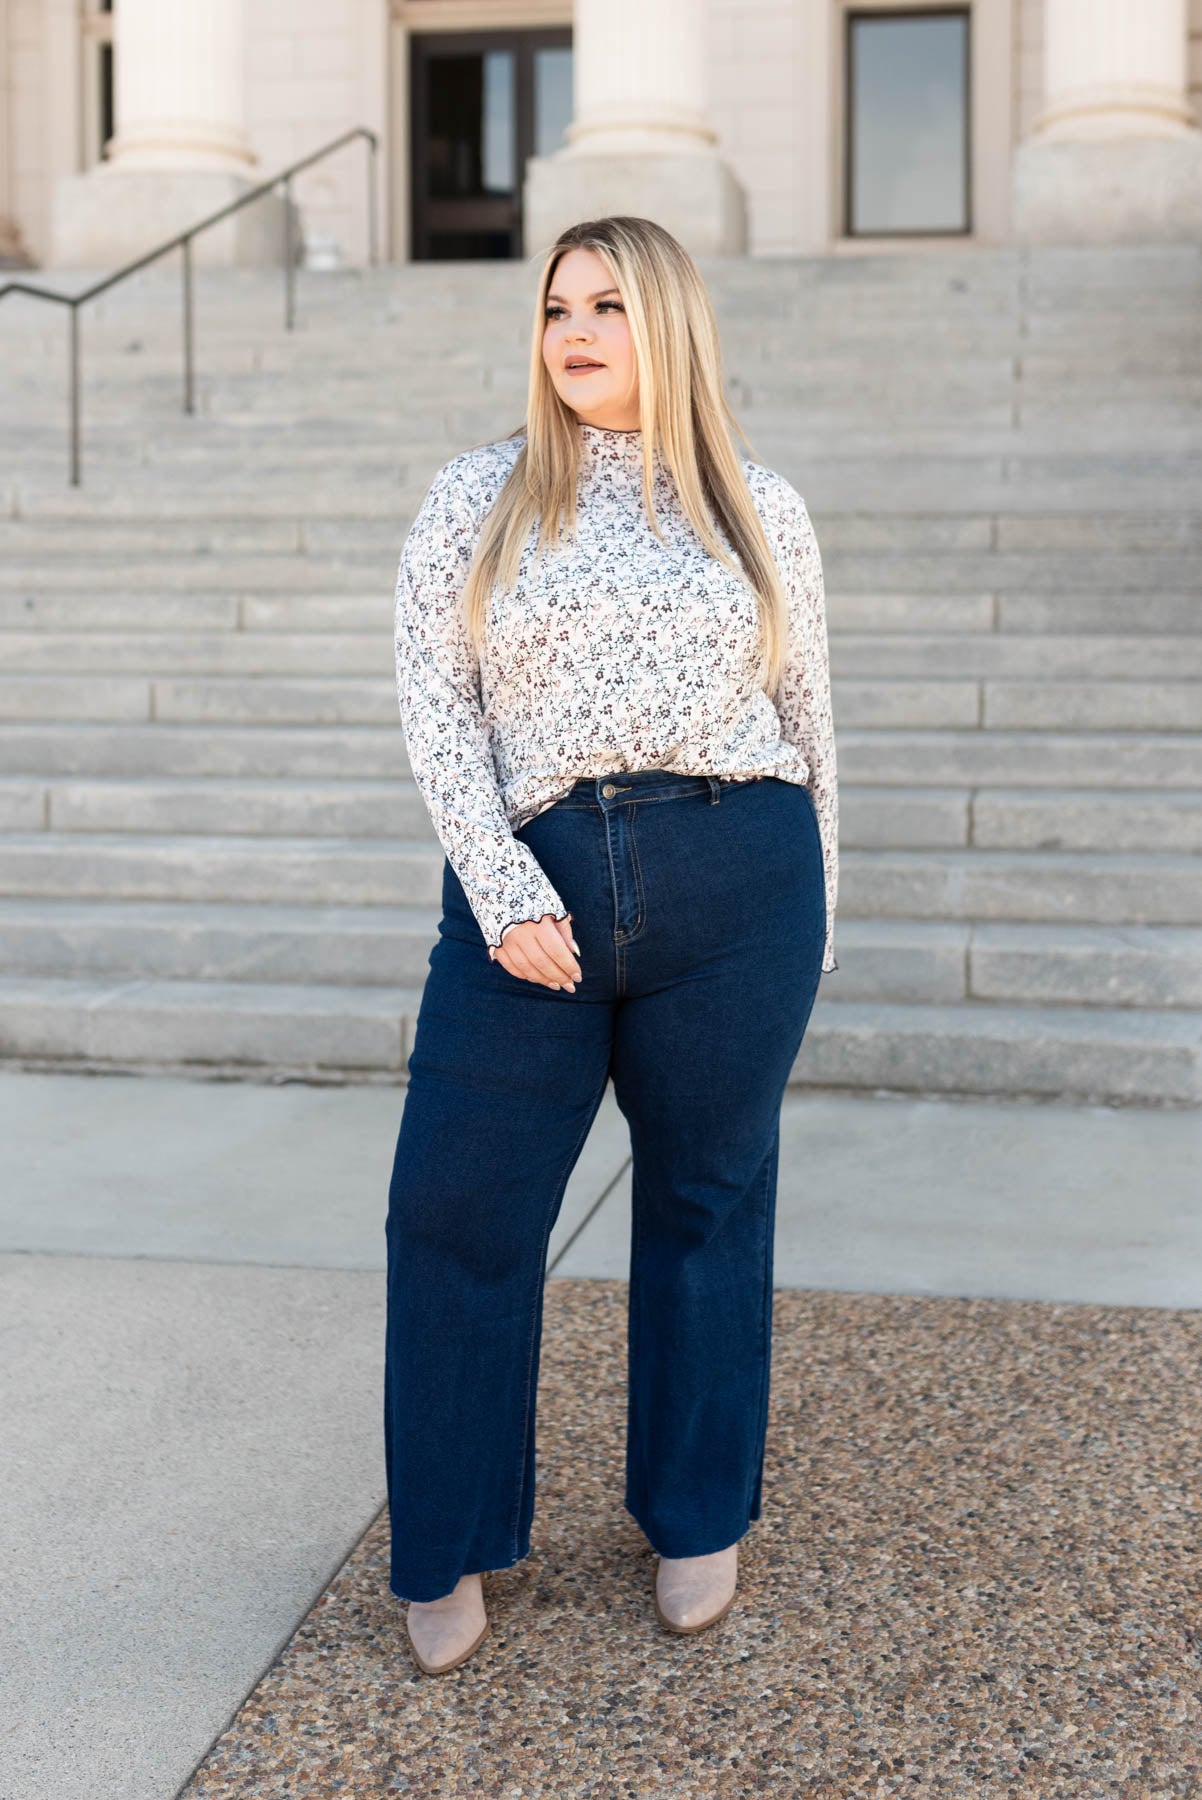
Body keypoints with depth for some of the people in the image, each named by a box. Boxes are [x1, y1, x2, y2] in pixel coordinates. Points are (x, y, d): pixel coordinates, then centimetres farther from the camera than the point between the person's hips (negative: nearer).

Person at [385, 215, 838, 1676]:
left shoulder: (762, 510, 10)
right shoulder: (477, 498, 8)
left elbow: (805, 716, 16)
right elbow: (434, 704, 0)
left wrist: (817, 907, 17)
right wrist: (506, 895, -11)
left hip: (734, 881, 1)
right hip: (532, 889, 0)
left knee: (707, 1202, 11)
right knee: (455, 1209, -1)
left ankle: (697, 1518, 31)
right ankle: (447, 1553, 18)